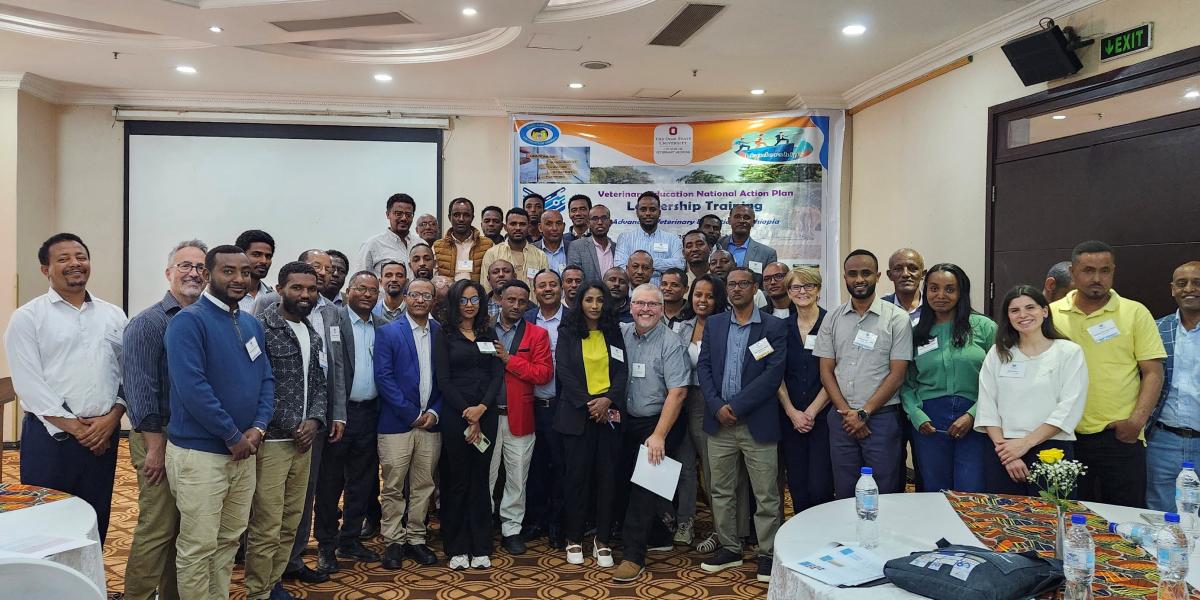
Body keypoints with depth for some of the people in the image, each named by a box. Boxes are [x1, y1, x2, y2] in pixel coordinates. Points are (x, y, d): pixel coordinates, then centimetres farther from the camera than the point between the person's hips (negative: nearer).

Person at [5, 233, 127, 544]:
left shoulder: (113, 316, 10)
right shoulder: (27, 317, -1)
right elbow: (29, 383, -7)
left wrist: (112, 418, -7)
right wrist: (74, 427, -11)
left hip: (104, 435, 3)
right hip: (50, 436, -3)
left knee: (96, 523, 10)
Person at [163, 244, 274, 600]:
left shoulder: (252, 324, 10)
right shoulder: (189, 321, -12)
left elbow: (266, 378, 10)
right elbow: (192, 387, -21)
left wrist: (258, 428, -7)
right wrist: (234, 437, -16)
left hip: (244, 452, 7)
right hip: (200, 453, -7)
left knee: (229, 541, 17)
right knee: (198, 547, 3)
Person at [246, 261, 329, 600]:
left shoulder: (313, 336, 14)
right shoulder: (261, 328, -9)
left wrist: (314, 420, -3)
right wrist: (290, 427, -11)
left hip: (303, 441, 7)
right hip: (271, 441, -7)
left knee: (291, 523, 14)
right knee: (266, 527, -1)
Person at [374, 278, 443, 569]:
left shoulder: (441, 333, 7)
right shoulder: (388, 332, -2)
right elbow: (383, 377, -9)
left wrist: (434, 412, -5)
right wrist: (411, 414, -11)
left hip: (430, 422, 3)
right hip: (397, 423, -3)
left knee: (424, 486, 10)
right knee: (393, 487, 4)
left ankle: (416, 539, 22)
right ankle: (393, 542, 18)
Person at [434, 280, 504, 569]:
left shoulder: (489, 335, 13)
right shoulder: (445, 336, 2)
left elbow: (497, 374, 4)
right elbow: (443, 380, -5)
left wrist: (482, 408, -11)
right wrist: (467, 414, -10)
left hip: (486, 413, 3)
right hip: (455, 414, -3)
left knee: (480, 480, 7)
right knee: (456, 480, 3)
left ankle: (481, 547, 14)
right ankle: (457, 548, 13)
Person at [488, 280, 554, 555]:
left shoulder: (537, 334, 4)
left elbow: (544, 373, -7)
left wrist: (509, 359, -13)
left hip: (519, 417, 0)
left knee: (517, 478, 7)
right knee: (485, 475, 8)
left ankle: (511, 529, 21)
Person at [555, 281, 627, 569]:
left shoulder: (614, 333, 10)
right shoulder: (567, 333, 4)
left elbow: (622, 370, 4)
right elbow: (565, 372, -4)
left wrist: (608, 399, -13)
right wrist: (588, 404, -13)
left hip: (609, 412, 2)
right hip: (577, 412, -2)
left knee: (607, 474, 1)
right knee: (578, 474, 1)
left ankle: (603, 539, 11)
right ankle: (574, 538, 14)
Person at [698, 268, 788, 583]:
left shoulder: (774, 327, -2)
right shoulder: (714, 323, 10)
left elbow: (773, 374, -10)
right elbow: (704, 366, 5)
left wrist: (735, 406, -14)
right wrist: (717, 406, -9)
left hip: (757, 423, -3)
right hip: (719, 422, 4)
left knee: (766, 495, 3)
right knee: (721, 491, 12)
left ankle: (768, 554, 17)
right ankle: (729, 548, 26)